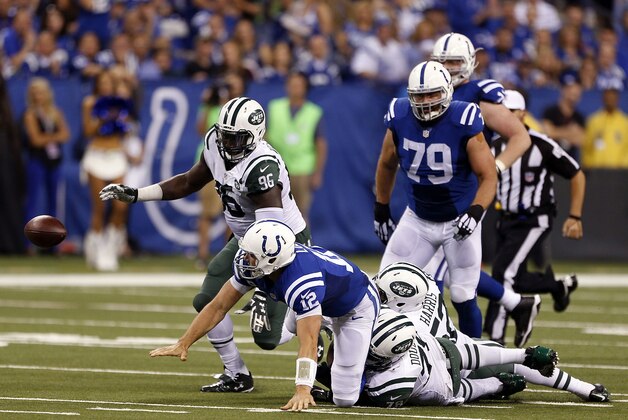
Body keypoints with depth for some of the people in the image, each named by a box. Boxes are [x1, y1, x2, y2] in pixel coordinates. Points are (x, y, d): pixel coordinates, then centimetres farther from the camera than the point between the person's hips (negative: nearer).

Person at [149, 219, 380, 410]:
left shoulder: (302, 283, -44)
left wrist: (303, 391, -58)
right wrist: (183, 344, -20)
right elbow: (218, 306, -15)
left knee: (344, 399, -13)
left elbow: (308, 343, -49)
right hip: (327, 303, 9)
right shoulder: (252, 264, -22)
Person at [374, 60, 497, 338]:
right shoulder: (399, 119, -11)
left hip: (458, 220, -3)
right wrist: (381, 211, 16)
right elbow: (387, 165, 9)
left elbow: (488, 176, -15)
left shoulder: (463, 123, -22)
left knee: (463, 298, 0)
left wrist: (475, 212, -31)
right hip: (417, 219, 3)